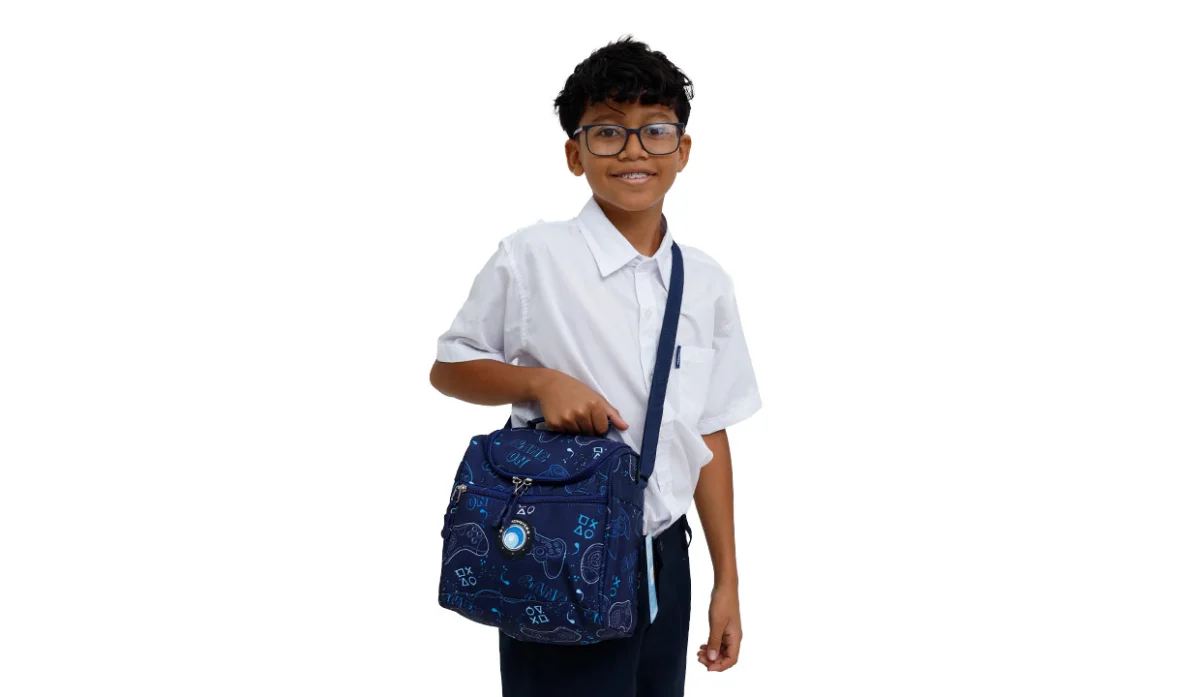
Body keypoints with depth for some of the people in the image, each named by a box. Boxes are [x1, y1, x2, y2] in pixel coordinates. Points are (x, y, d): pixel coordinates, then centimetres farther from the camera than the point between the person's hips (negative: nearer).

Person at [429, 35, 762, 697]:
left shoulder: (707, 283, 4)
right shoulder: (530, 259, -8)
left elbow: (710, 434, 8)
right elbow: (448, 369, 3)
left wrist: (727, 581, 8)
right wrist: (540, 381, -17)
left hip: (664, 561, 4)